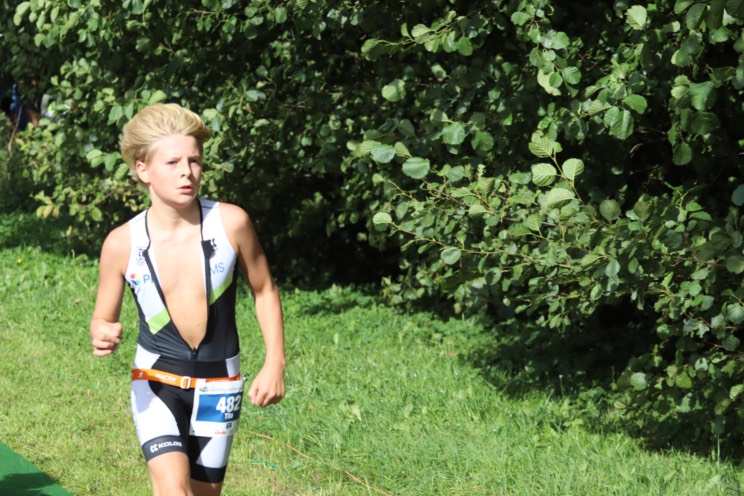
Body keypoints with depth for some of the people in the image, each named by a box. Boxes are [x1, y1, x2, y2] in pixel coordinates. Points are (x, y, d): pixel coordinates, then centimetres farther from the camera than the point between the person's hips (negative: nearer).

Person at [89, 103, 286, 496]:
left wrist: (274, 364, -2)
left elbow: (264, 291, 3)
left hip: (219, 384, 1)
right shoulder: (122, 243, -11)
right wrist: (102, 336, -21)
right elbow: (102, 318, 2)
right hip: (156, 381, -1)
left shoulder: (230, 223, -12)